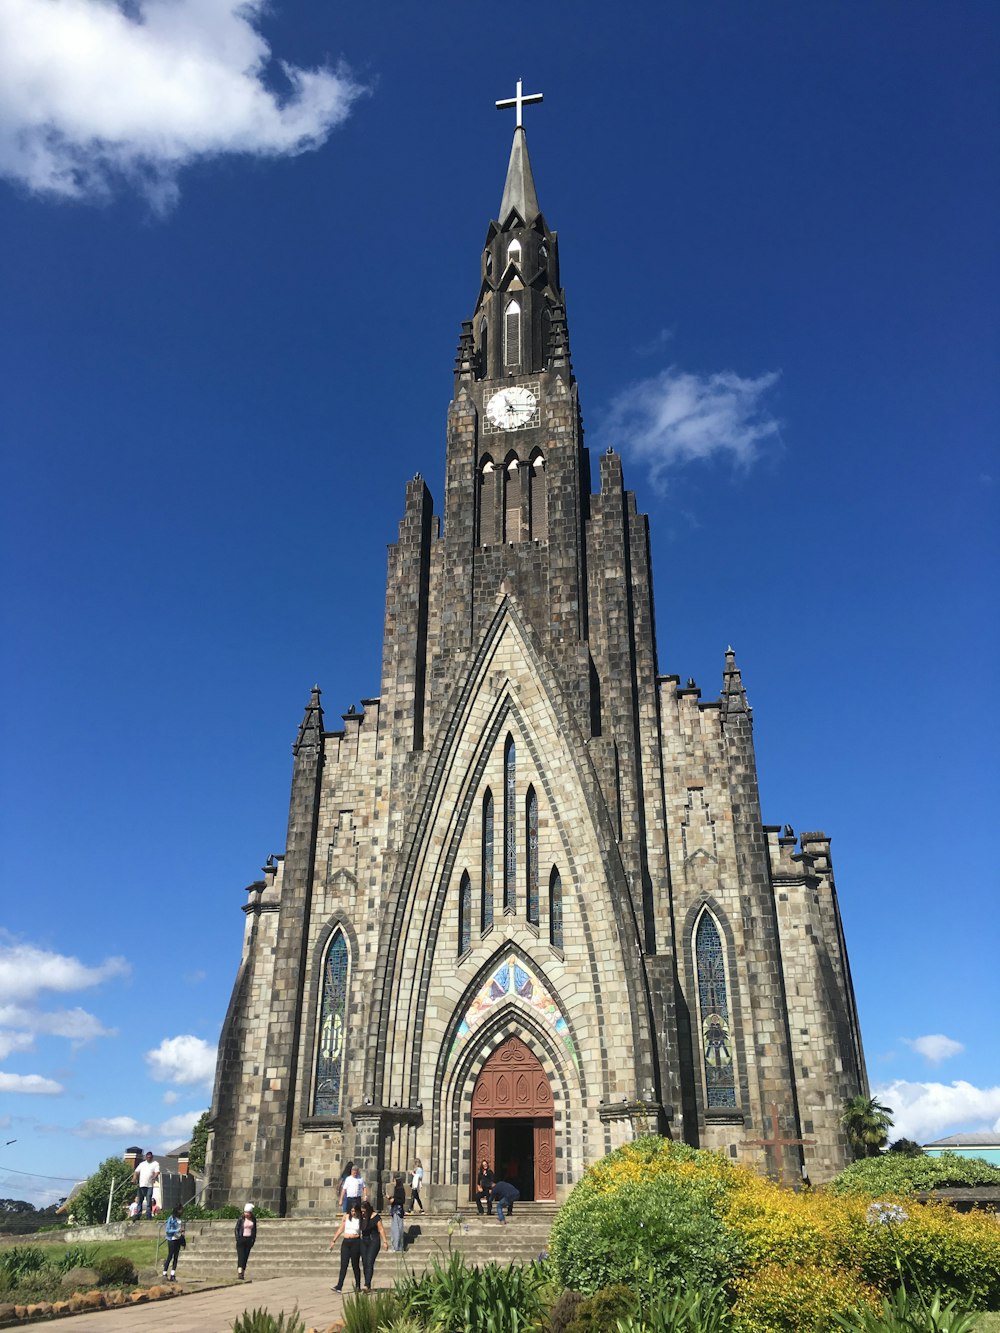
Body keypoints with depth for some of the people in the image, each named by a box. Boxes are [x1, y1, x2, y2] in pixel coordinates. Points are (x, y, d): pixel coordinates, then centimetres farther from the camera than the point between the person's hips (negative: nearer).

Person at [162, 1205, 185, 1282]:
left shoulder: (181, 1219, 7)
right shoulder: (171, 1219, -11)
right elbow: (168, 1230, -13)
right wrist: (177, 1230, -23)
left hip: (178, 1239, 6)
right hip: (172, 1239, -6)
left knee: (176, 1257, 6)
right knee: (170, 1256, -5)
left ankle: (173, 1275, 10)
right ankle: (164, 1274, 5)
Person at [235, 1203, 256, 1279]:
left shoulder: (253, 1220, 6)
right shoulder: (241, 1219, -4)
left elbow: (255, 1230, 12)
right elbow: (237, 1229, -3)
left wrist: (253, 1239, 3)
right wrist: (238, 1239, -10)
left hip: (249, 1240, 3)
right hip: (241, 1240, -3)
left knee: (245, 1257, 4)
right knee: (241, 1256, -13)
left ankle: (242, 1273, 9)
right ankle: (240, 1273, -20)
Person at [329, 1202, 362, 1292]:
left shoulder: (360, 1219, -2)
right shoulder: (346, 1217, 4)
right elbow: (340, 1229, 12)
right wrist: (334, 1241, 11)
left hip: (356, 1242, -2)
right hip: (346, 1242, 2)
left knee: (355, 1265, 4)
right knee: (343, 1265, -3)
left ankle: (358, 1286, 16)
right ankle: (339, 1286, -7)